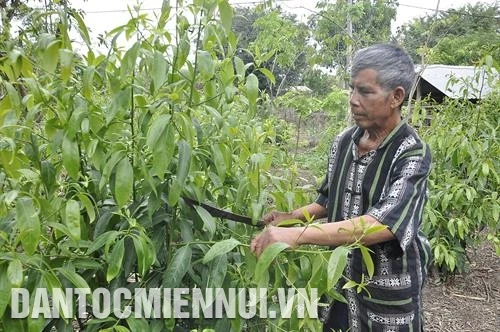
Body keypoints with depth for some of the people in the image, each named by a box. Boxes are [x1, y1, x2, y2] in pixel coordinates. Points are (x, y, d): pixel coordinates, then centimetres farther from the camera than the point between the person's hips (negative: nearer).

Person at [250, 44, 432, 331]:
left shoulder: (413, 154, -19)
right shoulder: (344, 141, -2)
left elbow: (382, 225, -33)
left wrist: (298, 235, -38)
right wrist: (292, 216, -4)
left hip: (388, 287, -5)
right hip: (341, 276, 5)